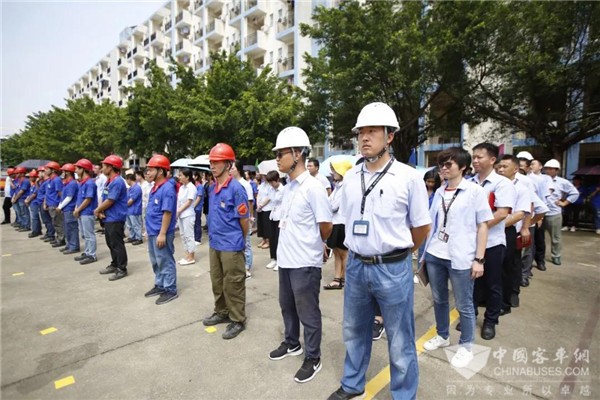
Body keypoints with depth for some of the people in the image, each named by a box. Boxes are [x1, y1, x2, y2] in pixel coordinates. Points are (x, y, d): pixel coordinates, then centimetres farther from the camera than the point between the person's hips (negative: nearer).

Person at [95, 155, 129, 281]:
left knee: (117, 244, -2)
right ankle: (114, 265, 30)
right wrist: (100, 211, -3)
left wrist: (97, 210, -6)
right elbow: (104, 199, 13)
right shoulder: (109, 181, 13)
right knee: (110, 244, 18)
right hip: (108, 218, 10)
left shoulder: (117, 182, -19)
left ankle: (122, 269, 7)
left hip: (115, 219, -10)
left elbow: (109, 201, -20)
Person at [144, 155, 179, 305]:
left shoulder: (167, 188, -19)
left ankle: (170, 290, 14)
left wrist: (162, 234, -22)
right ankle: (159, 285, 34)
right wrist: (149, 230, 19)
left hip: (161, 233, -9)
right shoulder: (155, 187, 11)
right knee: (156, 262, 20)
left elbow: (167, 213, -22)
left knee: (165, 262, 2)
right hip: (152, 232, 9)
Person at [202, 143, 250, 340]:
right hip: (214, 243, 8)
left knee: (233, 285, 5)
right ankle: (222, 312, 39)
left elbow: (244, 219, -11)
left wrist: (240, 240, 1)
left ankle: (237, 320, 21)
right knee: (217, 282, 20)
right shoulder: (212, 188, 7)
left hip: (231, 246, -8)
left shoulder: (236, 188, -17)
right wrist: (214, 235, 17)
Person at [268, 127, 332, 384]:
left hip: (305, 263, -8)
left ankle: (313, 359, 29)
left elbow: (326, 226, -15)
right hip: (285, 259, 8)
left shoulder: (313, 187, -18)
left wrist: (311, 246, 1)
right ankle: (292, 344, 45)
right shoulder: (287, 188, 7)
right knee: (287, 306, 23)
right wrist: (291, 247, 13)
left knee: (308, 313, 9)